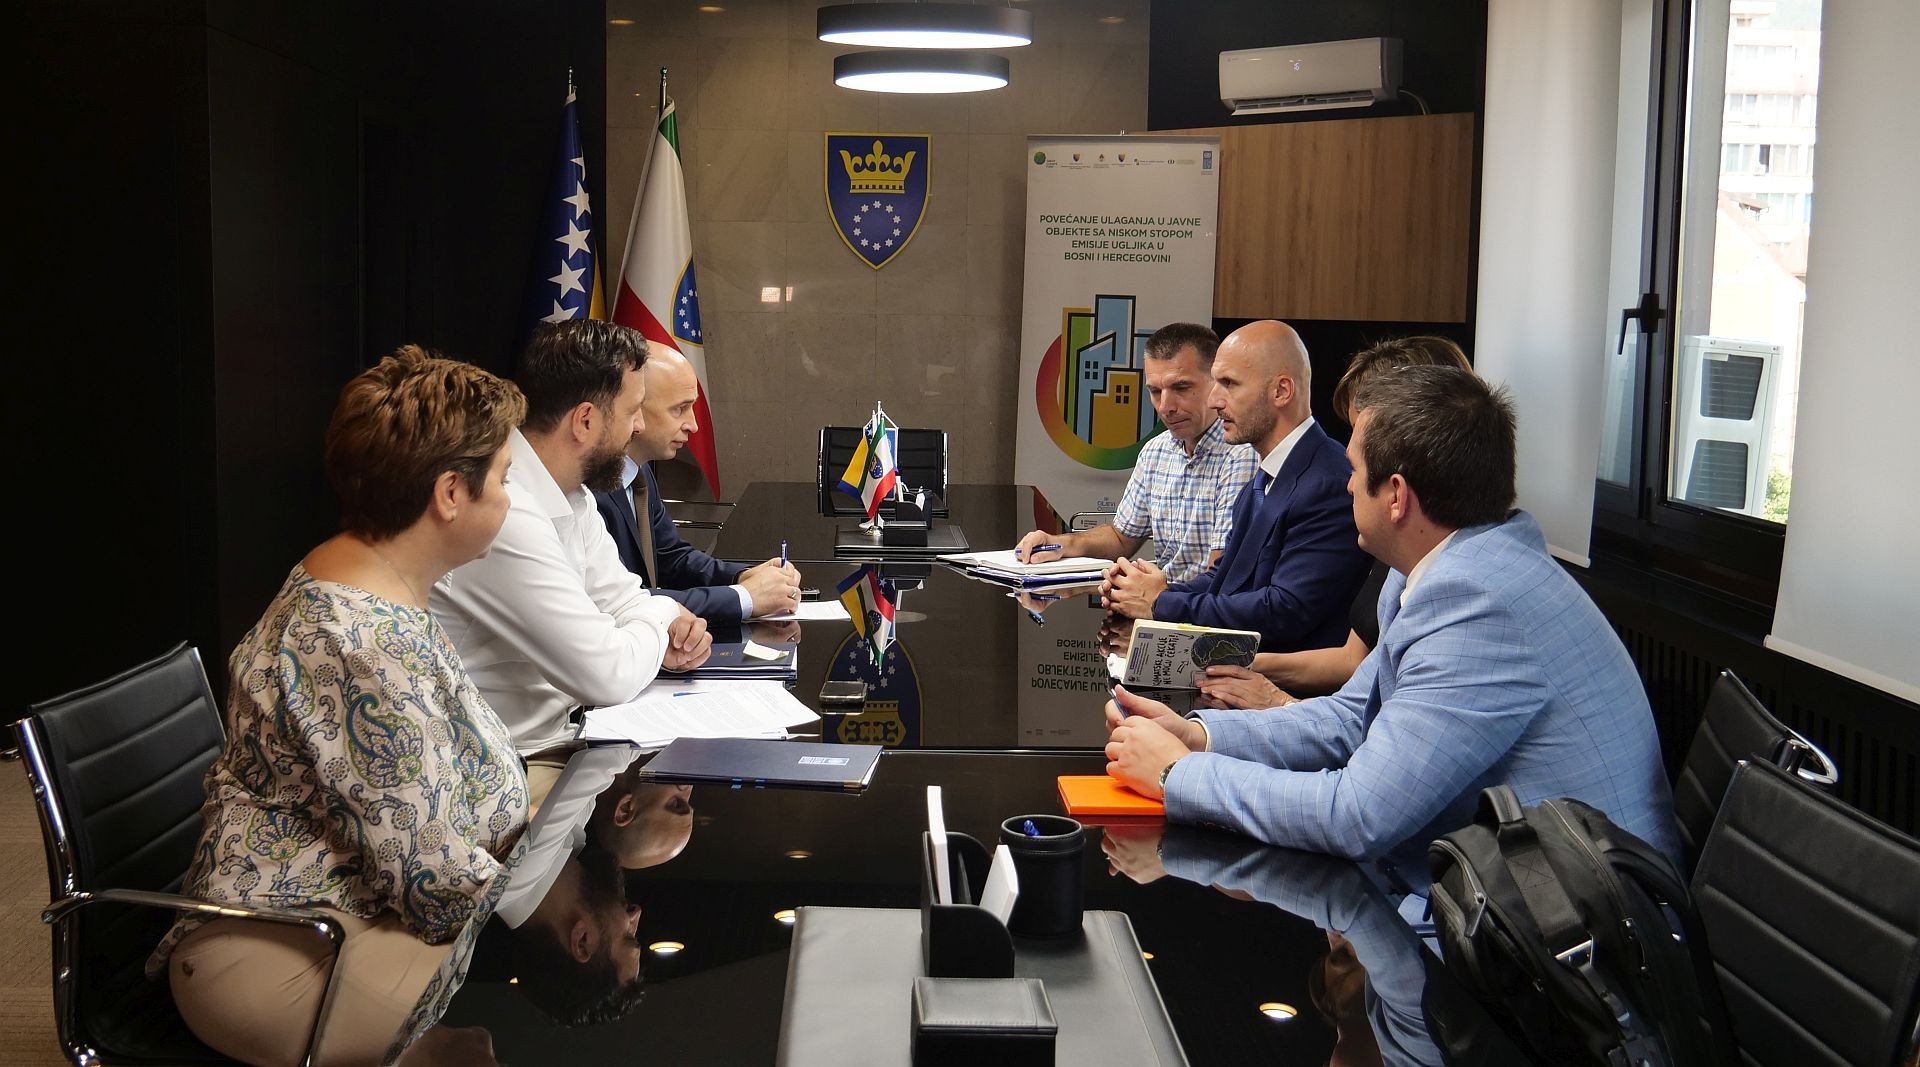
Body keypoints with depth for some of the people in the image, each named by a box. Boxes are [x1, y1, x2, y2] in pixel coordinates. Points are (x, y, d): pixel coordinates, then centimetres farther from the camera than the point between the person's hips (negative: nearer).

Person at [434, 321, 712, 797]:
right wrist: (662, 618, -6)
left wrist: (670, 630, -6)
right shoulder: (505, 514, -27)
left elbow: (619, 594, 16)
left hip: (560, 732, 9)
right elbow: (609, 676, -26)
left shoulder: (572, 496, 5)